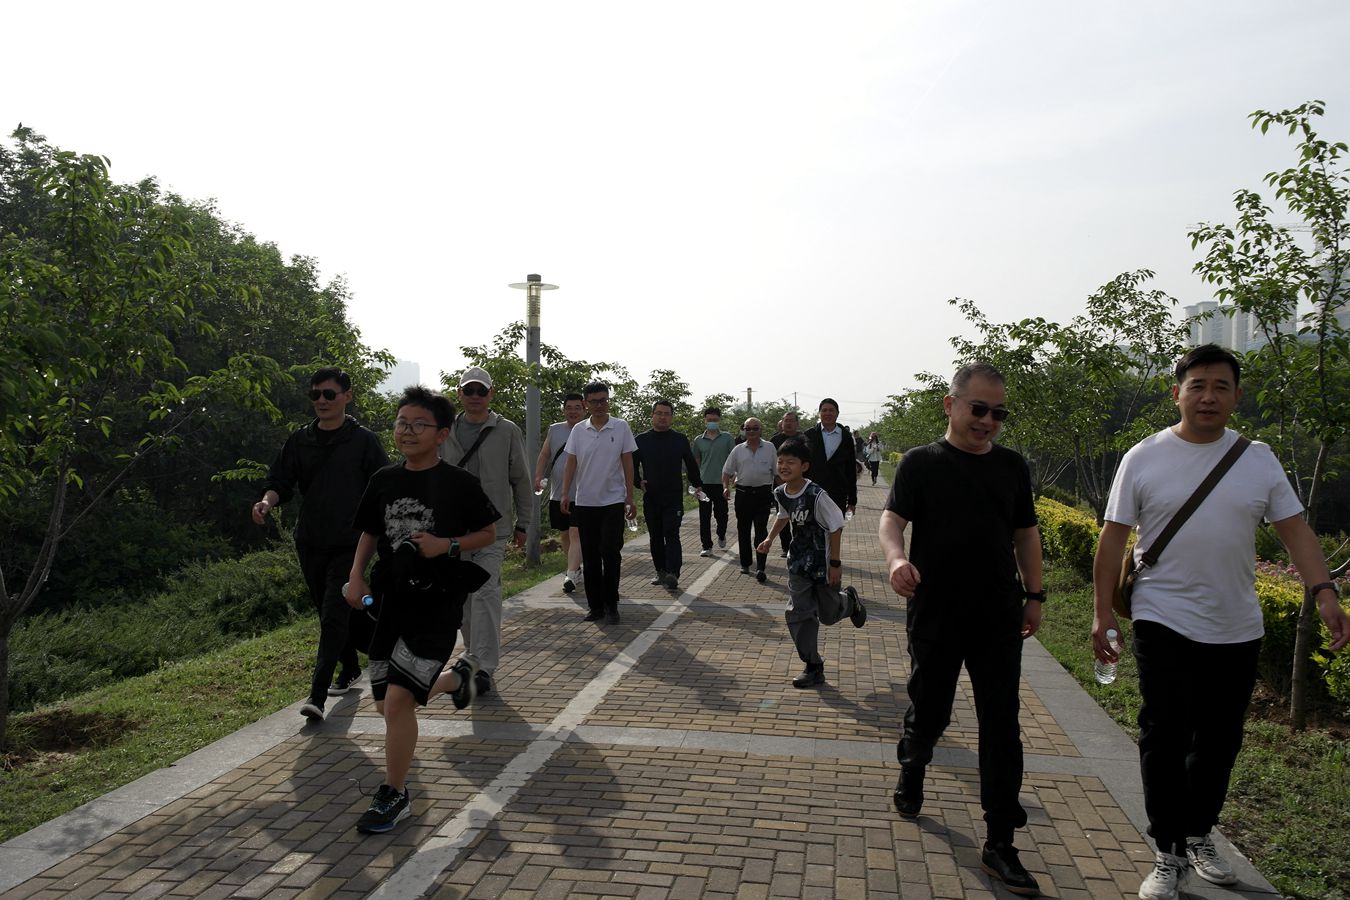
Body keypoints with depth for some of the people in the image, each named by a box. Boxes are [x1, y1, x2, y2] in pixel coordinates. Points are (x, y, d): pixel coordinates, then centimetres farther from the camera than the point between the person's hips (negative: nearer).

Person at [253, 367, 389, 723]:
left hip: (349, 544, -5)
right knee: (329, 615, 16)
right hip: (310, 543, 5)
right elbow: (281, 482, 6)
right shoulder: (299, 440, 9)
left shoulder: (364, 441, -2)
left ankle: (317, 695, -10)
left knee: (334, 617, -10)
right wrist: (267, 501, -17)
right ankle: (350, 670, 36)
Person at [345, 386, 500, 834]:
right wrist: (356, 575, 1)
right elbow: (369, 533, 16)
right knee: (386, 703, 12)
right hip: (393, 598, 6)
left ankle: (394, 796, 8)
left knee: (398, 699, -13)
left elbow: (488, 534, 0)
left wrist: (447, 545, -16)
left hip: (439, 601, -6)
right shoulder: (384, 480, 5)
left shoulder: (459, 483, -9)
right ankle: (458, 674, 41)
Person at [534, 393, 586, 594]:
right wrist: (538, 476, -3)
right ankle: (576, 568, 32)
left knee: (576, 533, -13)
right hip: (557, 493, 5)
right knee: (564, 534, 15)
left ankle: (570, 576, -17)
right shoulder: (554, 430, 10)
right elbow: (544, 455, 11)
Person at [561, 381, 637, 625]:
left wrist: (630, 498, -1)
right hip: (585, 502, 2)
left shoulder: (621, 427, 0)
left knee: (610, 554, -6)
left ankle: (611, 606, 5)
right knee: (590, 557, 7)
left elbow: (627, 464, 2)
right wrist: (565, 494, -3)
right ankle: (595, 606, 16)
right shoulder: (578, 430, 5)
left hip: (613, 501, -2)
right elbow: (571, 463, 6)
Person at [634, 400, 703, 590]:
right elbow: (632, 466, 10)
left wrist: (698, 485, 13)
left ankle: (673, 574, -19)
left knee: (671, 535, -12)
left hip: (674, 498, -2)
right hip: (650, 499, 2)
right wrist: (638, 482, -4)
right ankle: (661, 571, 21)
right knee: (655, 537, 10)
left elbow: (691, 465, 14)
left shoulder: (680, 440, 4)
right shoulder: (641, 440, 5)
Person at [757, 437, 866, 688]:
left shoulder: (816, 495, -26)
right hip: (799, 562, 5)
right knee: (798, 614, -2)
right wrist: (770, 539, 11)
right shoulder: (780, 493, -5)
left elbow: (836, 527, -19)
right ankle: (814, 668, 9)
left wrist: (835, 564, -17)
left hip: (823, 563, -5)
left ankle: (850, 600, 47)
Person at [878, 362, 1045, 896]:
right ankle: (910, 776, 44)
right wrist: (896, 558, -35)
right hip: (935, 616, -2)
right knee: (929, 711, 13)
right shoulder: (921, 463, -3)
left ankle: (999, 845, 12)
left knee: (1001, 726, 3)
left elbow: (1025, 532, 15)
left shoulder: (1012, 466, 8)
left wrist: (1034, 595, 12)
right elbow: (892, 519, -15)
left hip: (999, 619, 3)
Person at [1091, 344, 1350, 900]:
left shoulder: (1258, 458, 4)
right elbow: (1113, 537, -3)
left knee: (1219, 740, 14)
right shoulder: (1144, 458, -4)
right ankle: (1170, 855, 13)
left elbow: (1294, 529, 3)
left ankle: (1199, 836, 35)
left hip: (1237, 630, 3)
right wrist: (1102, 611, -6)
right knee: (1164, 739, -1)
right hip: (1165, 625, -3)